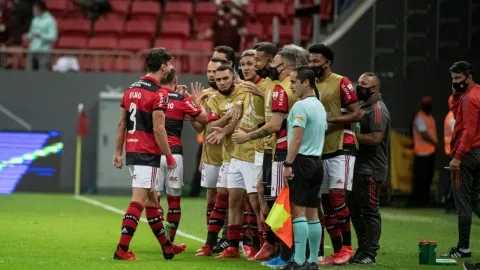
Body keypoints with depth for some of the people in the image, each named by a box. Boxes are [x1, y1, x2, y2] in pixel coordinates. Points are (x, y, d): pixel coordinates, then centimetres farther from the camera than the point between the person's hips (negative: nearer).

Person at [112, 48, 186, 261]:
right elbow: (158, 129, -16)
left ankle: (166, 246, 26)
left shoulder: (131, 89, 11)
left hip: (132, 151, 9)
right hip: (148, 154, -9)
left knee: (151, 199, 16)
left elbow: (121, 123, 14)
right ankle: (122, 249, -12)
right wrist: (169, 156, -9)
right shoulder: (158, 94, -13)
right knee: (139, 201, -8)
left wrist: (118, 152, 18)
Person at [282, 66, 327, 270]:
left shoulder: (301, 106, -13)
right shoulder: (320, 106, 15)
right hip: (317, 162, 9)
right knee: (312, 213, 9)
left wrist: (288, 164, -18)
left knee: (298, 211, -9)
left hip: (302, 161, -9)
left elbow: (297, 138, -19)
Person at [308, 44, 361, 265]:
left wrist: (332, 118, -21)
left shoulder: (341, 83, -7)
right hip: (320, 150, 7)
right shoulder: (312, 85, 14)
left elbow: (357, 113, -11)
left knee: (337, 196, -15)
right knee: (326, 201, 6)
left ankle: (347, 247, -5)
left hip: (341, 149, -7)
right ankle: (337, 251, 10)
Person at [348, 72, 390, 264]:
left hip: (371, 169, -10)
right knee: (354, 209, 14)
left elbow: (375, 138, -21)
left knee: (370, 212, -5)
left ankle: (369, 254, -2)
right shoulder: (362, 106, 17)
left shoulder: (378, 110, -12)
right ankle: (362, 249, 22)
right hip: (358, 167, 10)